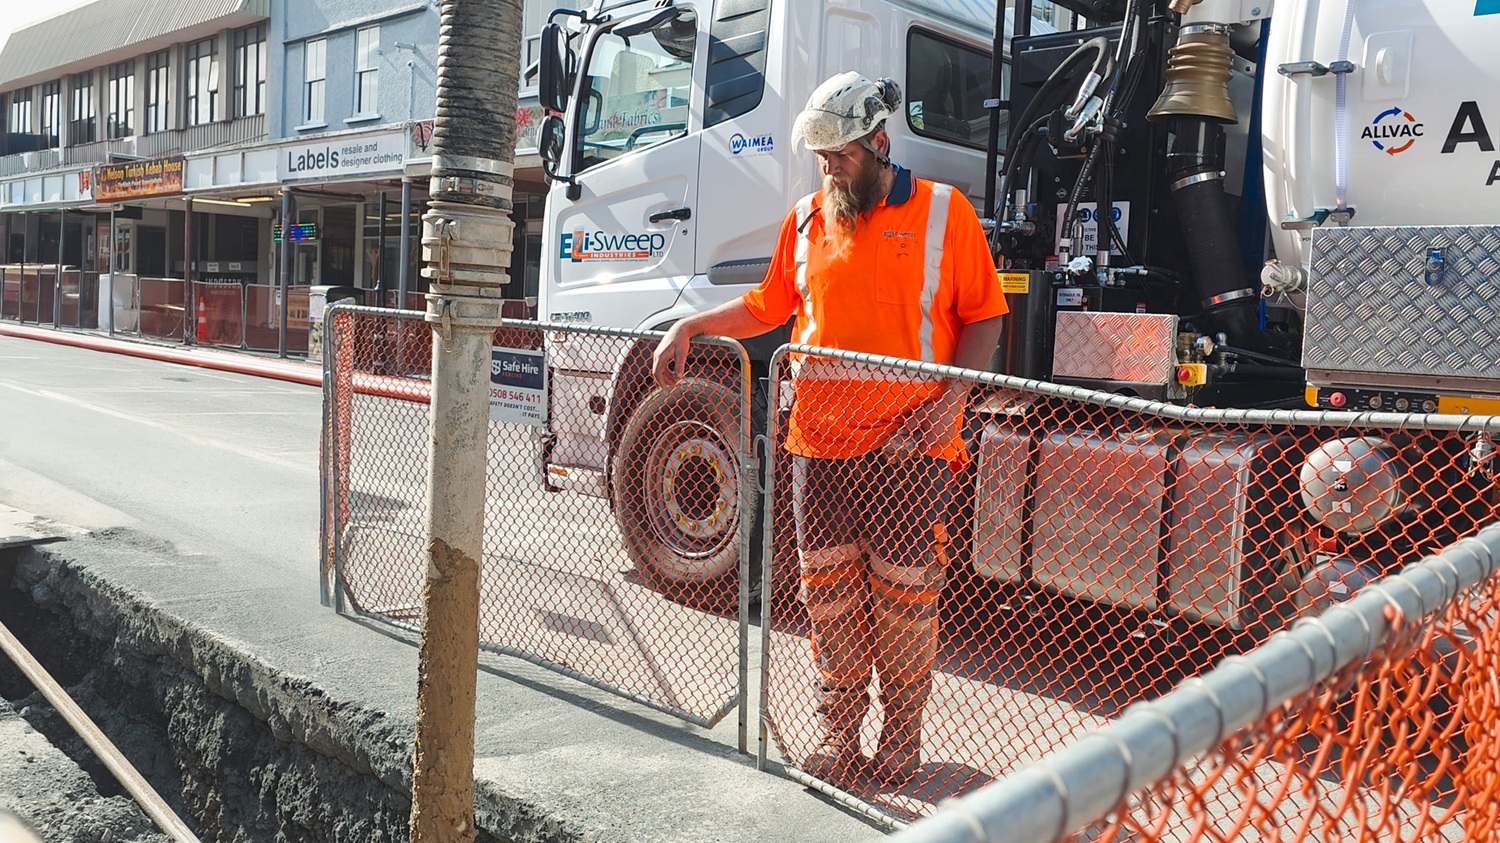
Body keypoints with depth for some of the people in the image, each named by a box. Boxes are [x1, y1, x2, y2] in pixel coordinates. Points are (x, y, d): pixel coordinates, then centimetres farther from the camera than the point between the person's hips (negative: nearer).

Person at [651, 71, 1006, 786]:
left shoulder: (943, 212, 1)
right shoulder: (807, 220, 12)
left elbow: (982, 316, 2)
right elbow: (768, 305, 21)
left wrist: (951, 398, -9)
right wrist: (690, 326, 10)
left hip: (907, 444, -3)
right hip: (819, 441, 3)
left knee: (904, 592, 2)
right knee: (827, 588, 6)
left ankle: (901, 739, 20)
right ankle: (838, 733, 22)